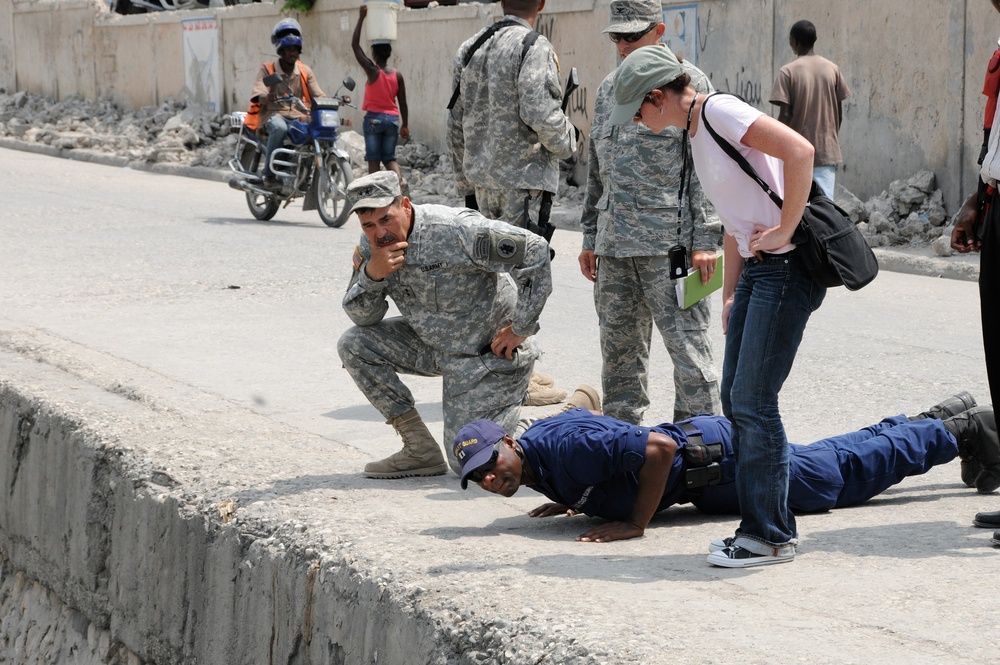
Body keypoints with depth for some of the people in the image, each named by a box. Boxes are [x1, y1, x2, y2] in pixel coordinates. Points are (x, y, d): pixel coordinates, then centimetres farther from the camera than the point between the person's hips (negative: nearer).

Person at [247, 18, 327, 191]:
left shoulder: (305, 71, 13)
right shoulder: (267, 69, 2)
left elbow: (318, 95, 6)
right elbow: (258, 95, -12)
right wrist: (267, 97, -36)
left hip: (299, 117, 4)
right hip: (275, 114, -4)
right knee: (279, 128, -40)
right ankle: (269, 175, -32)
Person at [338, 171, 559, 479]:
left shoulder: (453, 230, -29)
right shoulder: (371, 245, -6)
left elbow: (533, 250, -30)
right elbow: (363, 317, -2)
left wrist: (521, 329, -23)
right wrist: (372, 275, -25)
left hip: (491, 351, -8)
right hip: (435, 344, 8)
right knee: (354, 344, -5)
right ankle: (421, 451, 1)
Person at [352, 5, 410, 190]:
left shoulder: (372, 70, -9)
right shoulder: (397, 74, 1)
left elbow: (355, 45, -6)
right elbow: (402, 103, 4)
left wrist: (361, 18, -4)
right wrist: (405, 125, 14)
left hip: (374, 118, -3)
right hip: (393, 119, 4)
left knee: (373, 159, 2)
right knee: (389, 157, 11)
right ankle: (400, 178, -17)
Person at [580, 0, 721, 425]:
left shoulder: (688, 82, -3)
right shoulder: (609, 89, 18)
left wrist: (705, 239, -13)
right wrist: (590, 238, 20)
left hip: (670, 241, -7)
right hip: (614, 243, 7)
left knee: (686, 342, -7)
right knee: (619, 348, 10)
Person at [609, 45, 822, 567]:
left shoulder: (720, 112, -13)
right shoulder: (695, 132, 17)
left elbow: (800, 151, -24)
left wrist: (784, 232, -20)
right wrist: (730, 294, 19)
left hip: (788, 267, -10)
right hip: (756, 269, 10)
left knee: (752, 399, -8)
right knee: (735, 398, 10)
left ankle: (769, 534, 0)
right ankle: (768, 524, 16)